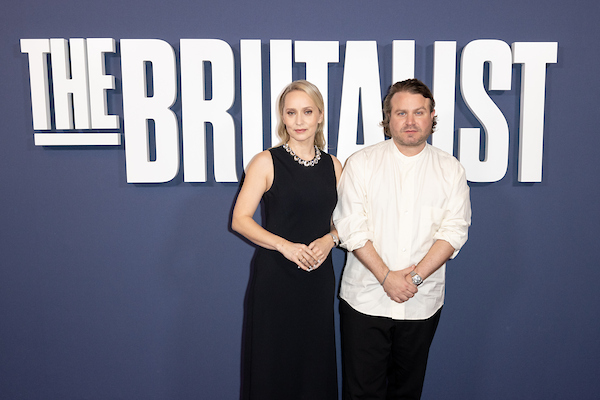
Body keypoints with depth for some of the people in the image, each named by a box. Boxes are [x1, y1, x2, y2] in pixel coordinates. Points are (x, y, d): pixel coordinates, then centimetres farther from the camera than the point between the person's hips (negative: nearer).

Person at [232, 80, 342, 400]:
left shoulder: (334, 166, 7)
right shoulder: (266, 162, -5)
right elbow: (240, 219, -8)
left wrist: (330, 239, -7)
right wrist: (284, 245, -19)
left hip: (319, 277, 4)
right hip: (274, 276, -3)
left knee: (316, 360, 12)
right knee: (271, 364, 6)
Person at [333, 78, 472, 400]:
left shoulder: (451, 169, 3)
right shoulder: (361, 163, -1)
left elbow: (454, 231, -3)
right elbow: (351, 228, -7)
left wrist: (416, 276, -14)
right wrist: (387, 277, -14)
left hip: (423, 301, 2)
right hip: (365, 299, -1)